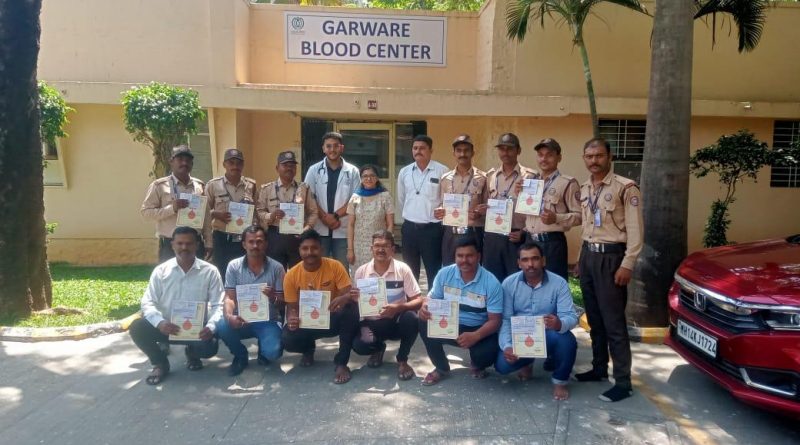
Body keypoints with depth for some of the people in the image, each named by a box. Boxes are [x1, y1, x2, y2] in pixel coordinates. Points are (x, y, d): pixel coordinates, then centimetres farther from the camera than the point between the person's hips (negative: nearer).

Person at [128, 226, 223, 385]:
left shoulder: (210, 271, -4)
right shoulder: (161, 270, -1)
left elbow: (218, 305, -7)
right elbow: (148, 302, -5)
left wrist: (211, 327, -26)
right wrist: (160, 323, -26)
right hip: (167, 327, 2)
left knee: (209, 347, -31)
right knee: (137, 327, -25)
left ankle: (192, 353, 11)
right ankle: (160, 363, 3)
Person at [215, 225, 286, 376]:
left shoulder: (276, 268, -5)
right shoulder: (234, 266, -2)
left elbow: (283, 300, -2)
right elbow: (229, 297, -5)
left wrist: (273, 296, -26)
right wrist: (229, 316, -27)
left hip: (268, 320, -1)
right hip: (242, 319, 2)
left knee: (272, 353, -27)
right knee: (222, 327, -31)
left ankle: (263, 351, 15)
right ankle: (241, 356, 3)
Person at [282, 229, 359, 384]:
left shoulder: (335, 266, -14)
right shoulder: (291, 275, -11)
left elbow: (349, 294, -17)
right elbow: (291, 307, -6)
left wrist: (344, 298, -43)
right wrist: (291, 319, -31)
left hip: (332, 319, -1)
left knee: (351, 309, -33)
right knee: (288, 340, -29)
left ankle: (341, 363, -18)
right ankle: (308, 349, 12)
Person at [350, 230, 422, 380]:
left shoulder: (403, 269, -9)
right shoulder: (361, 272, -4)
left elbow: (418, 301, -12)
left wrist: (398, 308, -31)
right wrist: (355, 299, -22)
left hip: (397, 321, -1)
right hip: (372, 323, 1)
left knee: (411, 318, -34)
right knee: (358, 345, -28)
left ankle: (402, 360, -5)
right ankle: (378, 348, 14)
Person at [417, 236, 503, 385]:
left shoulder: (491, 283, -16)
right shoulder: (444, 274, -7)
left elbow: (495, 320, -15)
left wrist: (476, 336, -35)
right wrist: (424, 308, -26)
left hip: (478, 330, -3)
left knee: (488, 352, -33)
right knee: (425, 324, -25)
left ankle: (477, 366, 11)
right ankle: (441, 367, 1)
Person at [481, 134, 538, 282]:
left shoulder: (530, 176, -3)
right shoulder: (490, 175, 11)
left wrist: (524, 232, -10)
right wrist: (483, 209, -2)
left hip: (516, 237, -4)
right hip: (492, 236, 4)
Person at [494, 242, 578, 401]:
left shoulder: (559, 283, -12)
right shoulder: (509, 283, -8)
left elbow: (571, 316, -20)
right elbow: (505, 319, -9)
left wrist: (560, 324, -45)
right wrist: (506, 346, -26)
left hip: (548, 336, -1)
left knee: (567, 340, -34)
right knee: (502, 365, -23)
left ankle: (560, 381, -1)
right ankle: (527, 363, 18)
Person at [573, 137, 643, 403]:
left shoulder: (625, 187, -10)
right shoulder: (584, 190, 12)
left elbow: (635, 230, -12)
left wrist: (627, 264, -17)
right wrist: (581, 258, 16)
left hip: (611, 257, -7)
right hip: (588, 255, 7)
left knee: (613, 322, -5)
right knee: (594, 318, 15)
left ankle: (623, 382, 4)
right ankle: (599, 368, 28)